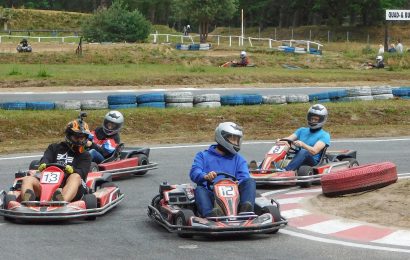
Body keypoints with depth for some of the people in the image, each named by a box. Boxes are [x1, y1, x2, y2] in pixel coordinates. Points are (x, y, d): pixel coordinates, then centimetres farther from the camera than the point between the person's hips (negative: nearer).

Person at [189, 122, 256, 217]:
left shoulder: (238, 159, 24)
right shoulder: (203, 156, 18)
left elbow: (244, 178, 6)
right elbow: (194, 173, -1)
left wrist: (238, 184, -19)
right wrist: (205, 176, -25)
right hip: (211, 194, -2)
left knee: (250, 181, -19)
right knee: (199, 190, -32)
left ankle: (245, 209, -46)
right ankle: (210, 214, -59)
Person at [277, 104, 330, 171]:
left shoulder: (324, 135, 5)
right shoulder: (302, 130, 23)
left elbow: (314, 151, -12)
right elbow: (288, 139, 7)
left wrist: (303, 145, -31)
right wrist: (281, 141, -17)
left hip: (313, 162, -5)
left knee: (304, 152, -36)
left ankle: (285, 170, -54)